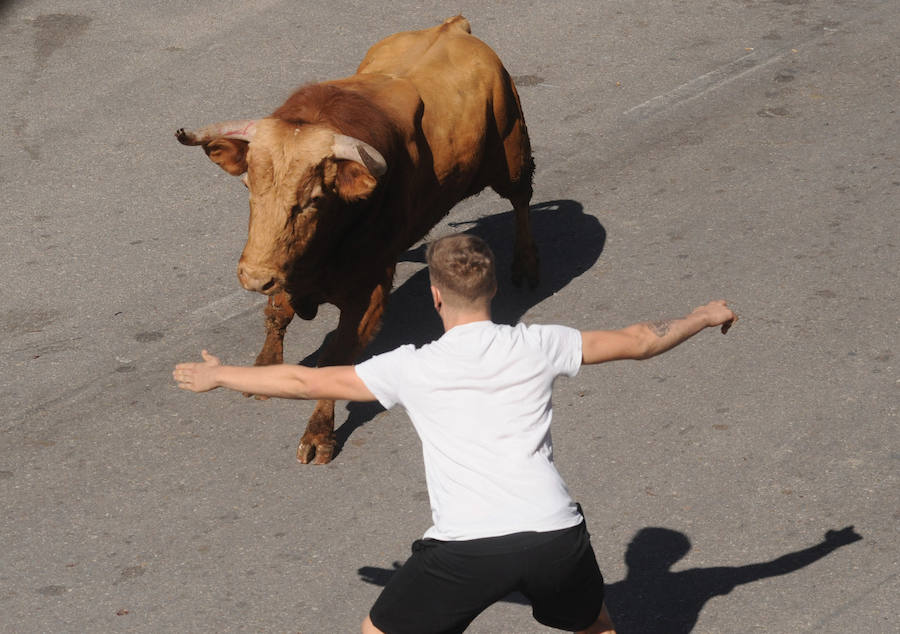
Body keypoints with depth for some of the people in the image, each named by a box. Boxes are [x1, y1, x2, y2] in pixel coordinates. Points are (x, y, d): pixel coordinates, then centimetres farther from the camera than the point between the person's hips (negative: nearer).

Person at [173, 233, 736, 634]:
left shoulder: (413, 368, 3)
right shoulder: (538, 347, 7)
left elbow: (307, 381, 10)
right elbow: (636, 342, 18)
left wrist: (219, 376, 24)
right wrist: (705, 316, 36)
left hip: (467, 547, -3)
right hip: (556, 534, 3)